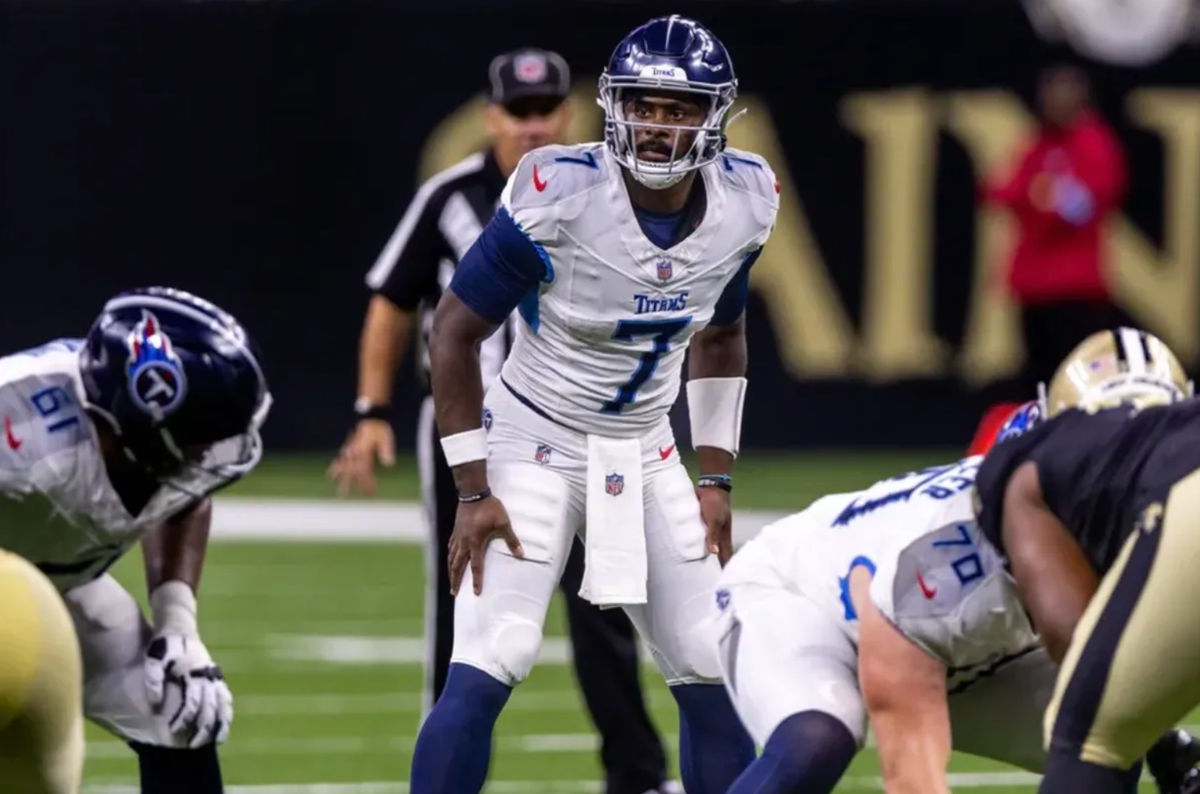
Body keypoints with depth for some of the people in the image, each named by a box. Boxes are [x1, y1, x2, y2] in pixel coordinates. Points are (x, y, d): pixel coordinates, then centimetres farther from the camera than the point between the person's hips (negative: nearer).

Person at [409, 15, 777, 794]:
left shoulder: (744, 203, -8)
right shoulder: (560, 196, -24)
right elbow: (455, 332, -13)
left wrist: (715, 478, 8)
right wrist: (474, 492, -14)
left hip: (646, 457, 5)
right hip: (536, 444, -5)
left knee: (716, 676, 4)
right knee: (486, 671, -18)